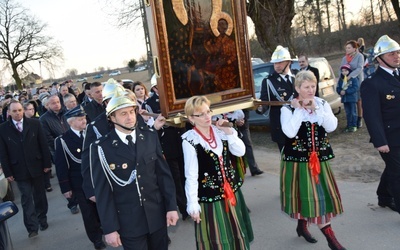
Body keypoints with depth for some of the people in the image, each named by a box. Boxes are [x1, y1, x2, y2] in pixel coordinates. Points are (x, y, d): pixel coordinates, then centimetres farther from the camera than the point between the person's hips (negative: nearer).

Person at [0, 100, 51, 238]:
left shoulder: (34, 123, -2)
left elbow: (43, 145, -1)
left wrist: (47, 163, -2)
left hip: (36, 166, 1)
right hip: (19, 170, -1)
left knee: (40, 195, 14)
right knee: (26, 199, 1)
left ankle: (42, 220, 31)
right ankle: (32, 227, 7)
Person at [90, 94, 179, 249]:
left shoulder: (151, 137, -1)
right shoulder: (101, 148, -12)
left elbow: (164, 174, 3)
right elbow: (102, 192, -9)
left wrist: (171, 206, 1)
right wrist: (109, 228, -8)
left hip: (157, 215, 4)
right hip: (128, 222, -3)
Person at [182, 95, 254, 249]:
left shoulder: (220, 131, -1)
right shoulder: (189, 140, -17)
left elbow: (240, 151, -3)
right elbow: (191, 175, -16)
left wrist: (229, 132, -13)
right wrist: (192, 204, -14)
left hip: (231, 190, 5)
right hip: (209, 196, -5)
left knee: (236, 234, 23)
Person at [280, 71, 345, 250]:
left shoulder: (322, 104, 2)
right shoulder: (288, 109, -9)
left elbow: (332, 127, -12)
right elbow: (290, 133, -24)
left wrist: (316, 108, -15)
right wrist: (299, 110, -18)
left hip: (319, 158, 4)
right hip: (297, 159, -4)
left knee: (322, 193, 9)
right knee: (302, 194, 6)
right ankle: (302, 226, 24)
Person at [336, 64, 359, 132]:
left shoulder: (354, 79, -9)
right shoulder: (341, 79, 9)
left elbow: (356, 88, -17)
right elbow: (338, 88, 10)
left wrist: (346, 91, -22)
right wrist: (340, 91, -14)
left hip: (352, 98, -5)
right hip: (344, 98, 5)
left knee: (353, 113, 2)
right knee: (348, 113, 12)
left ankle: (354, 126, 9)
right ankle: (349, 125, 19)